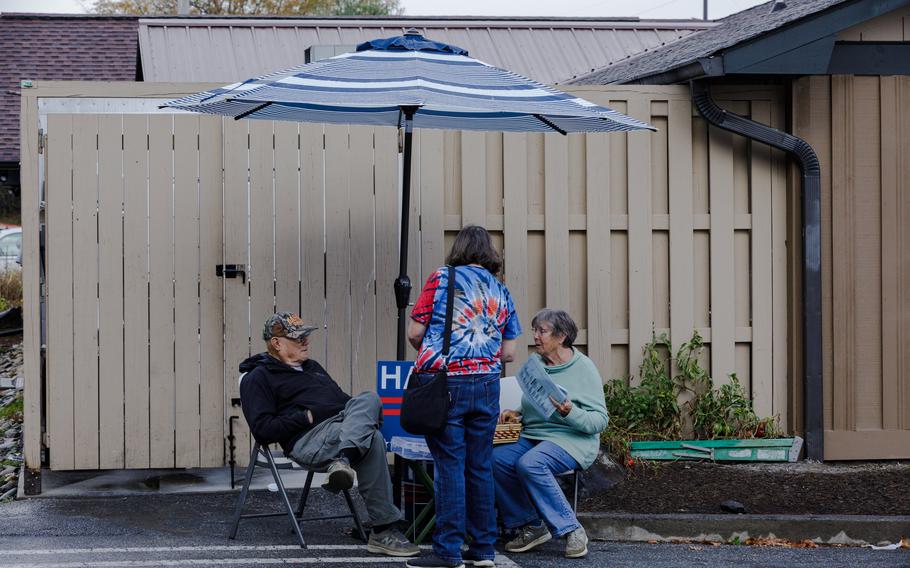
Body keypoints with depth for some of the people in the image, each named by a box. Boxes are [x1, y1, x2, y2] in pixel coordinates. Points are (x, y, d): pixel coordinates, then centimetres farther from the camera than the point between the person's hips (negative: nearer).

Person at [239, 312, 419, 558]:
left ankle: (344, 461, -53)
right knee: (372, 439, -33)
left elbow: (343, 400, 37)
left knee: (367, 399, -27)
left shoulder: (312, 367, 35)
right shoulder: (258, 378, 9)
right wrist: (309, 416, -12)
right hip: (307, 440, -7)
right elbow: (263, 429, -5)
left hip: (342, 426, 7)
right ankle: (383, 531, -40)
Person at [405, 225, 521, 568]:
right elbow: (508, 353, 10)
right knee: (480, 466, 9)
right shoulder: (501, 291, 12)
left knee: (450, 465, -3)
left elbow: (414, 333, -1)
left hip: (444, 383, -3)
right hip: (486, 385, 4)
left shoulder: (441, 279, 1)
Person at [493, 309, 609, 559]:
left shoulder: (583, 368, -5)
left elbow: (600, 420, -9)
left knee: (529, 463, -35)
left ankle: (571, 529, -24)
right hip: (533, 436, 6)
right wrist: (517, 414, 8)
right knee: (495, 459, -24)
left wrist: (570, 413, -25)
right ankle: (530, 527, -10)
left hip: (571, 440, -6)